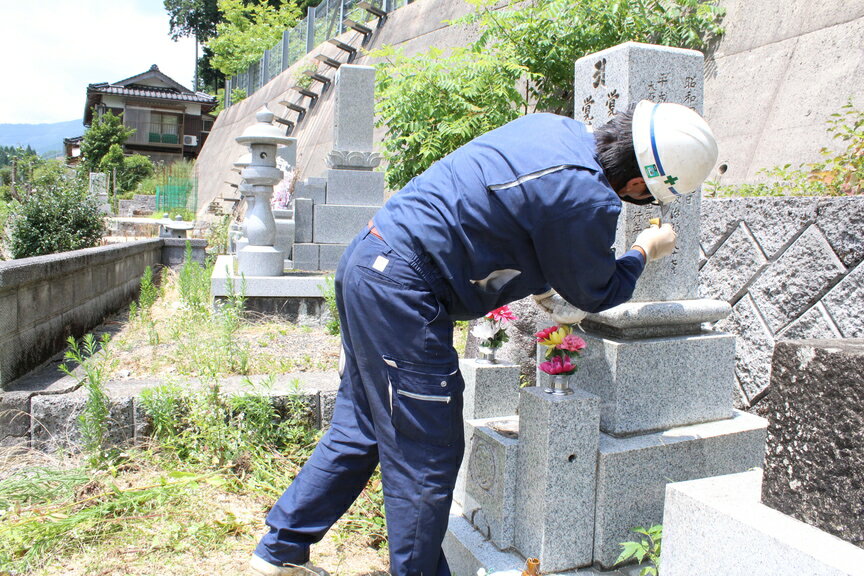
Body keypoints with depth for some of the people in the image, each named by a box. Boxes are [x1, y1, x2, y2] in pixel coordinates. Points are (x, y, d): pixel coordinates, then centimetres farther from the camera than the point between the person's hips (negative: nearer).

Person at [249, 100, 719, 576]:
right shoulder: (586, 199, -18)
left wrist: (540, 286, 22)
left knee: (360, 430, 21)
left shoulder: (556, 128, 9)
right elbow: (594, 293, 1)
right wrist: (644, 252, 18)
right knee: (426, 457, 5)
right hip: (400, 291, -10)